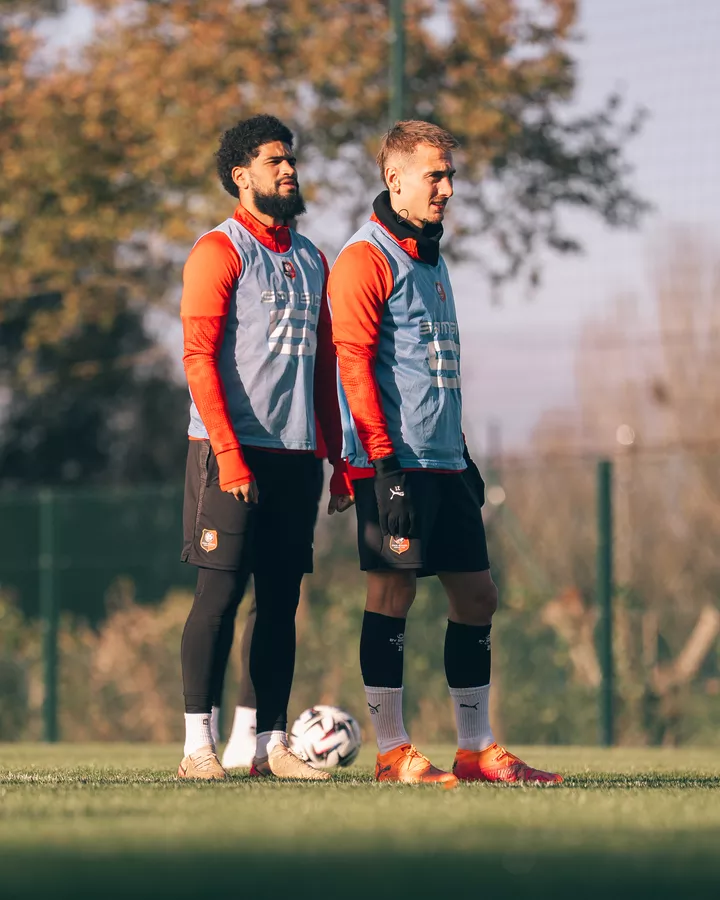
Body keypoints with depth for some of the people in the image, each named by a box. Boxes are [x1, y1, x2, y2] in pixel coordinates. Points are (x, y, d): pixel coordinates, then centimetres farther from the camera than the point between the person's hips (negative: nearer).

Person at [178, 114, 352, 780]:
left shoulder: (310, 260, 18)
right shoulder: (220, 251, -3)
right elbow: (199, 359, -10)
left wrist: (340, 461, 14)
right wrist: (229, 457, -18)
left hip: (296, 454, 6)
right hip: (232, 450, -6)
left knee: (282, 599, 6)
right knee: (221, 592, -8)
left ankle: (272, 745, 9)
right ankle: (199, 745, -6)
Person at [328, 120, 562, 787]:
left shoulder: (431, 260, 20)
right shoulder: (366, 259, -8)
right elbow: (354, 364, -14)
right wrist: (384, 466, -20)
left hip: (443, 462, 9)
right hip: (395, 462, -9)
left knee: (476, 595, 7)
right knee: (392, 593, -5)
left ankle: (476, 749, 13)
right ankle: (392, 753, 0)